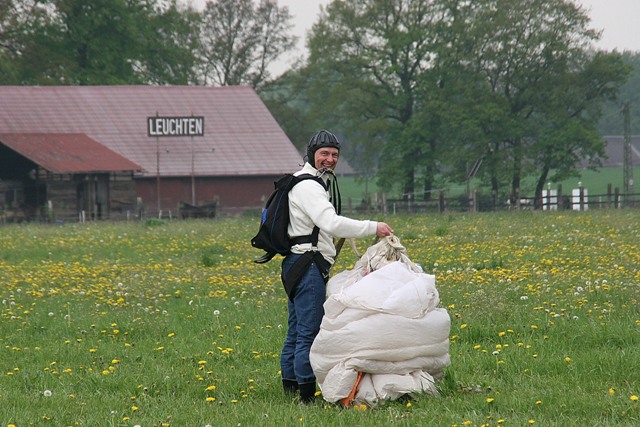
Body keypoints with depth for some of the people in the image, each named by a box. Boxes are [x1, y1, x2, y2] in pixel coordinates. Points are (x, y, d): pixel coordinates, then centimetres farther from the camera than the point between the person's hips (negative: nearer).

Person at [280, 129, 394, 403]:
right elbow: (331, 224, -27)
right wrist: (373, 228, -25)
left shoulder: (318, 183, 21)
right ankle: (307, 395, -12)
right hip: (308, 265, -11)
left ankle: (290, 388, 20)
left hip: (297, 266, 11)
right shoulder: (308, 186, -15)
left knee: (296, 332, 14)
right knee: (309, 332, -11)